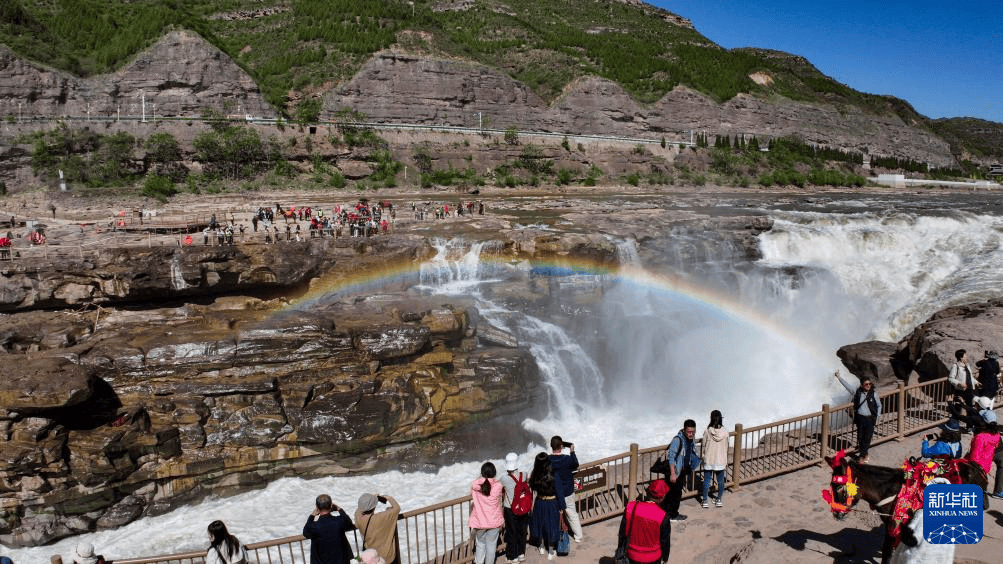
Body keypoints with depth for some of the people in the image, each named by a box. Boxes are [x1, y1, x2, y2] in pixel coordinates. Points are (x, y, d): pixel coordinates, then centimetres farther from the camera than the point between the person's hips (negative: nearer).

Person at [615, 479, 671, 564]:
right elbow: (665, 541, -8)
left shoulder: (631, 508, -15)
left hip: (632, 556, 2)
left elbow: (623, 532, -3)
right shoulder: (663, 516, -23)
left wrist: (620, 549, 13)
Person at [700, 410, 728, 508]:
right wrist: (726, 460, 14)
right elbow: (726, 447, 1)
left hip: (709, 460, -1)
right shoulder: (725, 432, -9)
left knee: (707, 480, 10)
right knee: (720, 481, 16)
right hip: (721, 460, 1)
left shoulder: (707, 432, -14)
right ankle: (719, 500, 26)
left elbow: (703, 445, -4)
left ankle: (705, 500, 17)